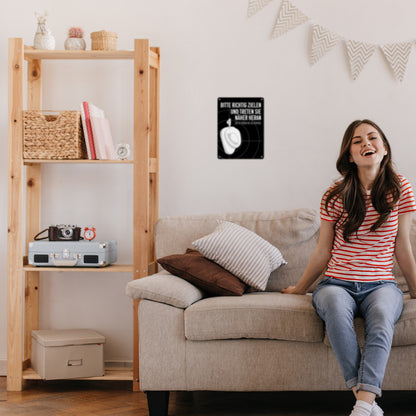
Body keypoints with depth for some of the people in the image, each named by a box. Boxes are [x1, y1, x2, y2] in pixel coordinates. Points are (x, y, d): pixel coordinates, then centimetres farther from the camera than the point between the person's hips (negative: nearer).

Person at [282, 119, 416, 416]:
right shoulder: (336, 196, 1)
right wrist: (299, 289, 18)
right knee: (336, 307, -37)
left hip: (381, 284, 0)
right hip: (337, 283, 0)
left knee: (381, 314, -36)